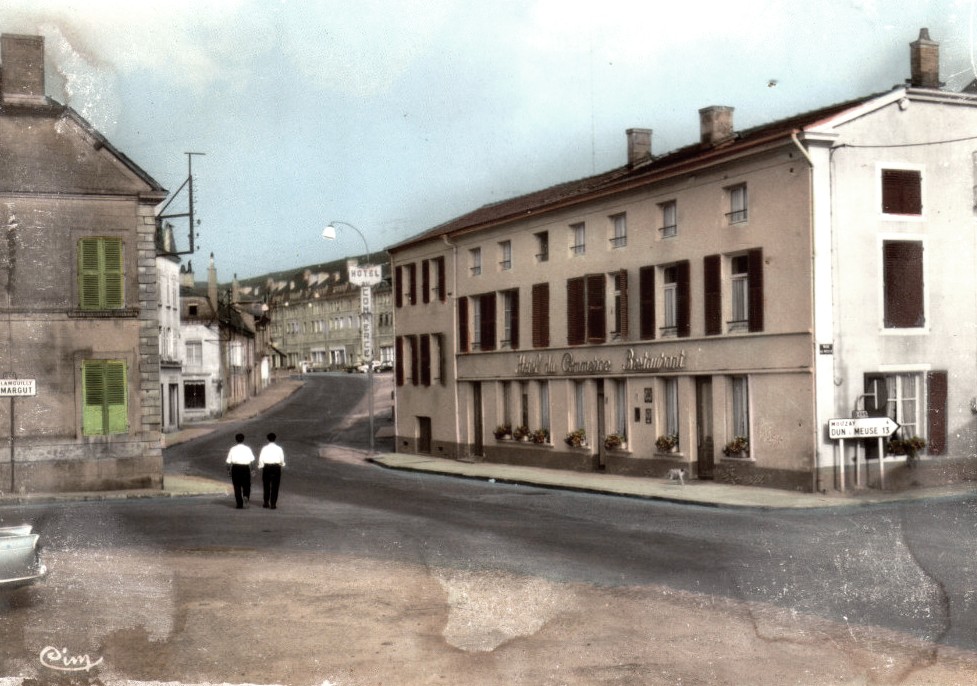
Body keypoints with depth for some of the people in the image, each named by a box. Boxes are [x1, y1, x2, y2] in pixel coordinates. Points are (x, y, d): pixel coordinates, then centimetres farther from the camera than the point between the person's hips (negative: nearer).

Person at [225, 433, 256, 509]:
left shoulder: (232, 449, 2)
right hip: (245, 468, 0)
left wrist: (228, 470, 9)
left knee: (237, 486, 8)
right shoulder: (247, 449, 3)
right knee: (246, 485, 12)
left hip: (235, 468, 0)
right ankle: (246, 496, -16)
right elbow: (252, 461, -5)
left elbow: (229, 462, -2)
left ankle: (239, 504, 7)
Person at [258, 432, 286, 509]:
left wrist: (260, 467, 5)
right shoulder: (279, 448, -1)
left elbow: (261, 459, -4)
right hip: (276, 467, 0)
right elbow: (282, 459, 2)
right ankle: (273, 504, 0)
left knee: (266, 486, 13)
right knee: (275, 486, 3)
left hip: (267, 467, 0)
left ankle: (266, 503, 14)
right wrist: (282, 465, 20)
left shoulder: (264, 448, -2)